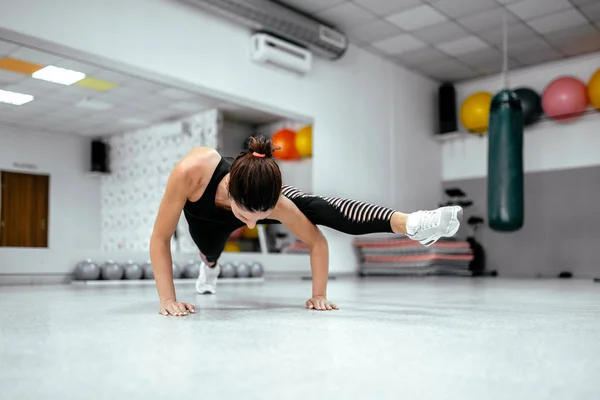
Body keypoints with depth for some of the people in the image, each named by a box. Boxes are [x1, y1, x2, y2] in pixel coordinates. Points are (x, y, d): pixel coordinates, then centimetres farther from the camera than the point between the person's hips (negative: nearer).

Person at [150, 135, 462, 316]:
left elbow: (317, 242, -27)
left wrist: (318, 294, -23)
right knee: (210, 250, 31)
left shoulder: (275, 202, -43)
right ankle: (209, 264, 70)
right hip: (205, 219, 2)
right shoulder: (191, 171, -47)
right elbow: (160, 238, -34)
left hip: (257, 198, -1)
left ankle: (410, 224, -38)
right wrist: (167, 299, -36)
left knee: (317, 207, -27)